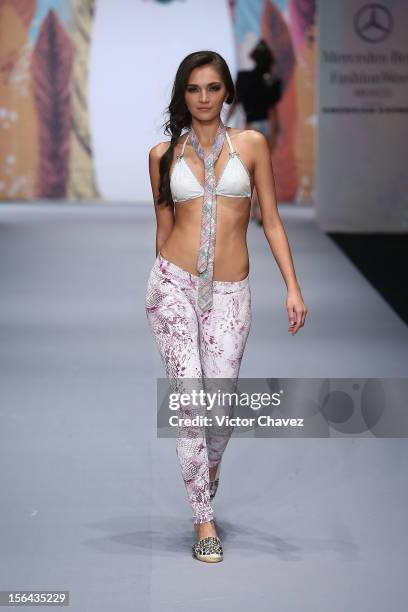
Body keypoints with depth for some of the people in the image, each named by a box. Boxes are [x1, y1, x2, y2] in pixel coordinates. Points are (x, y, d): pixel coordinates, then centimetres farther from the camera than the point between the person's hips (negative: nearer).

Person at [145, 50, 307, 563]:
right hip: (174, 284, 0)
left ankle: (210, 463, 35)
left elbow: (271, 219, 4)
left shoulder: (250, 144, 4)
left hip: (229, 291, 0)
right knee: (189, 396, -8)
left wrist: (292, 286, -2)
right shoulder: (163, 154, 6)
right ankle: (204, 519, 1)